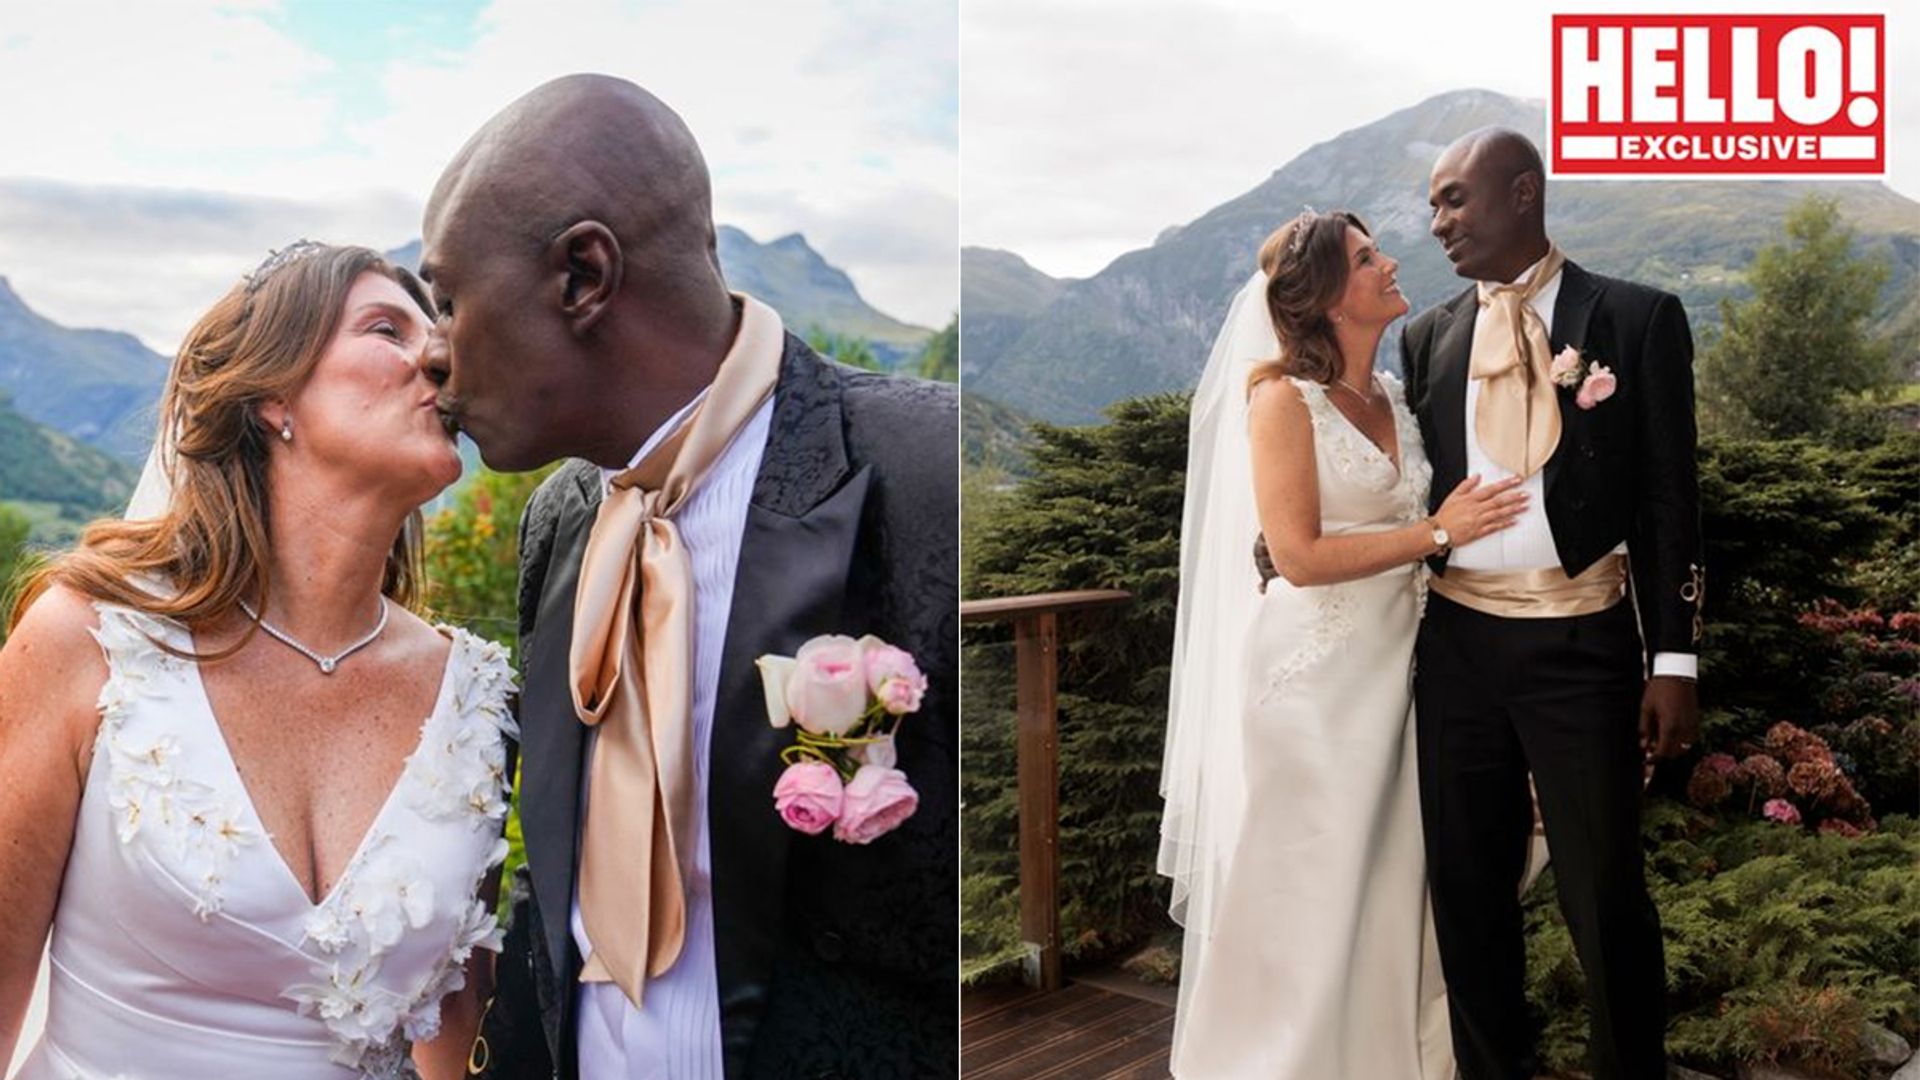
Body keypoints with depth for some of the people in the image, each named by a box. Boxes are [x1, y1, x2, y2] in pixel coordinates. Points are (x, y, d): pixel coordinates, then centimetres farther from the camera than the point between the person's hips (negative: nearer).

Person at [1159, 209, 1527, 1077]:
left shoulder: (1396, 395, 10)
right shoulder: (1283, 399, -11)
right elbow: (1298, 555, -17)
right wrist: (1437, 533, -14)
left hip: (1389, 669, 7)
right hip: (1313, 673, -7)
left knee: (1387, 874, 15)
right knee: (1308, 888, 5)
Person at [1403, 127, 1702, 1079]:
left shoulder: (1636, 318, -1)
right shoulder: (1429, 337, 9)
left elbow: (1669, 499, -3)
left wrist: (1673, 662, -6)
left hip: (1581, 646, -4)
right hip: (1456, 644, 4)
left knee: (1604, 897, 3)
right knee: (1467, 889, 13)